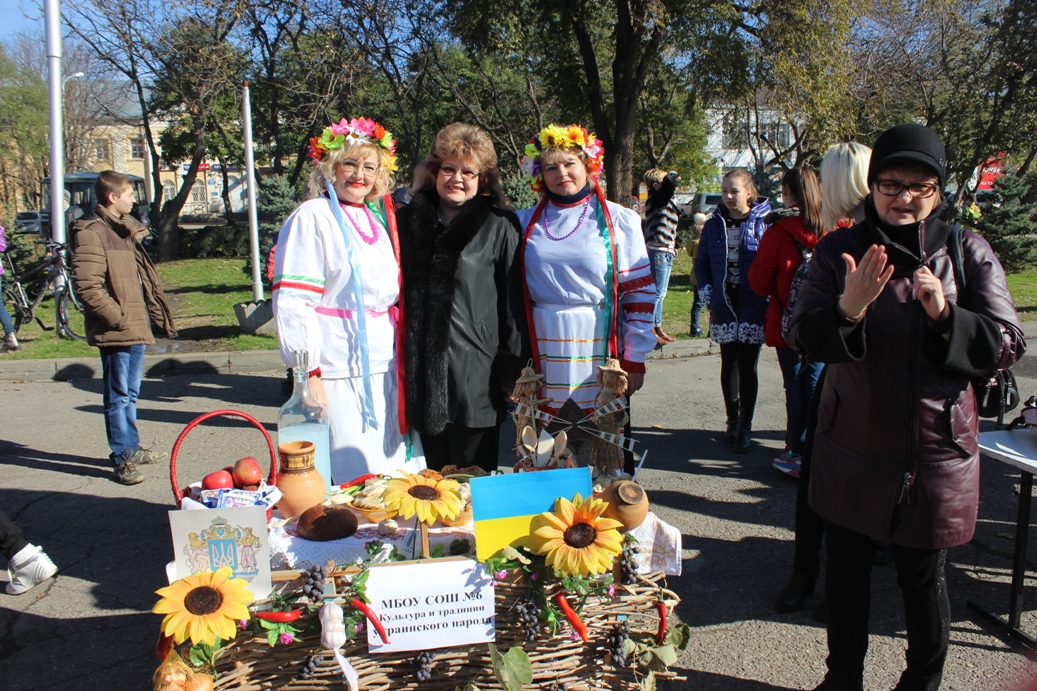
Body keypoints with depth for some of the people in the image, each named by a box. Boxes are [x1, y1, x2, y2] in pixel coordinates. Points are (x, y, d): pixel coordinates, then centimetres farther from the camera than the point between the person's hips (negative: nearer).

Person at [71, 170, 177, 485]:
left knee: (130, 393, 18)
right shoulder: (91, 233, -12)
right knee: (119, 396, -2)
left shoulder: (125, 230, 18)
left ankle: (132, 448, 29)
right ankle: (122, 458, 6)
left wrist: (156, 316, 15)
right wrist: (119, 318, -19)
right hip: (116, 331, -9)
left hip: (136, 327, 9)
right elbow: (87, 287, -20)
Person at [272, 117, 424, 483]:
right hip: (339, 375, -7)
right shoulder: (312, 218, -6)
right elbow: (292, 302, -13)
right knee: (350, 478, -3)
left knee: (397, 477, 10)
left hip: (386, 371, 7)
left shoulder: (379, 218, 15)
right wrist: (308, 375, -17)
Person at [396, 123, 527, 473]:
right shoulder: (406, 221, 10)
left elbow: (514, 301, -1)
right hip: (422, 373, 4)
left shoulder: (499, 227, -1)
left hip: (476, 375, -3)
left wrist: (512, 368, -4)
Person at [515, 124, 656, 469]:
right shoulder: (526, 223, 8)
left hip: (597, 354, -2)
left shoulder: (618, 221, 1)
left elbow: (641, 293, 0)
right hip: (542, 359, 2)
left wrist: (634, 359, -4)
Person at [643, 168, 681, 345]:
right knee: (657, 292, -8)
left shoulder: (665, 201, 18)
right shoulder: (655, 199, -11)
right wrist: (672, 175, -7)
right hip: (658, 252, -10)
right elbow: (670, 182, -27)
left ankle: (658, 329, 21)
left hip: (666, 252, 10)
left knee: (660, 293, 14)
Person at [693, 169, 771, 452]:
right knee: (729, 364, 11)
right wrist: (706, 291, 1)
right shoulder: (714, 225, 7)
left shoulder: (764, 222, -4)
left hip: (753, 307, -3)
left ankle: (745, 428, 9)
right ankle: (733, 421, 23)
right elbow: (701, 262, 14)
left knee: (747, 367, 0)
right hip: (724, 305, 4)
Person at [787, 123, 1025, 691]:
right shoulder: (839, 250, -1)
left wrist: (945, 314, -23)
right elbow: (803, 337, -9)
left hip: (936, 449, -1)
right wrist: (848, 308, -29)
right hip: (851, 446, 1)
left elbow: (1007, 347, -5)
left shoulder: (968, 252, -2)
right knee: (846, 568, 14)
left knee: (923, 576, 10)